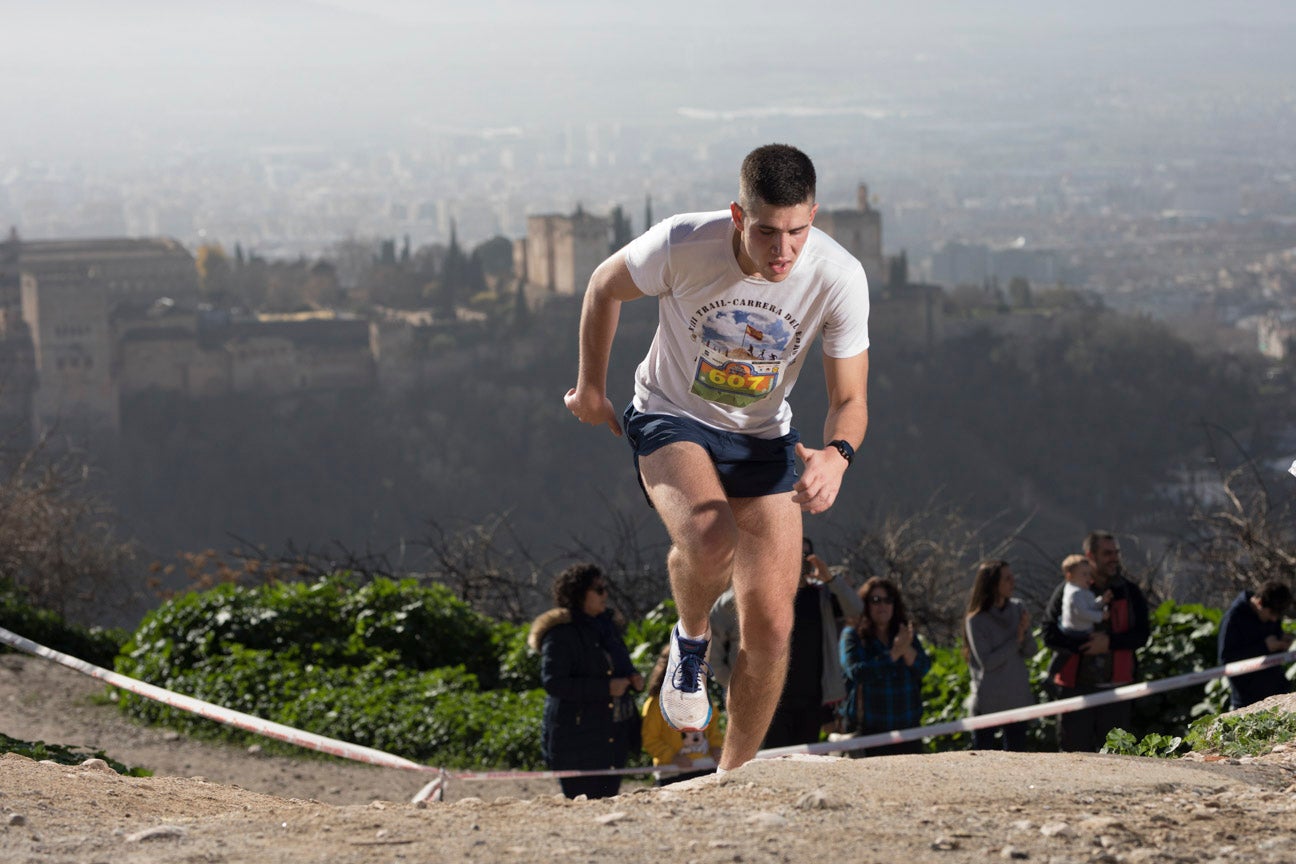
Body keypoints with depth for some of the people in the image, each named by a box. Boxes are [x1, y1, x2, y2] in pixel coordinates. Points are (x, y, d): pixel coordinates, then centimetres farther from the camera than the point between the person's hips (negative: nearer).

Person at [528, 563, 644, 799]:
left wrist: (632, 678, 4)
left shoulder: (605, 624, 15)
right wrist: (605, 688, -22)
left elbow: (621, 666, 29)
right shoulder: (560, 633, -11)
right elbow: (552, 682, -20)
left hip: (614, 735, 8)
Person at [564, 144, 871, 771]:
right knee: (710, 540, -35)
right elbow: (605, 286, -4)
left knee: (771, 628, -3)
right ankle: (690, 642, -1)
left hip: (764, 438, 3)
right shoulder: (683, 244, -26)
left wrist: (836, 455, -35)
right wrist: (590, 387, 7)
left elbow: (850, 400, -12)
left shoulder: (839, 277, -22)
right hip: (671, 420, -2)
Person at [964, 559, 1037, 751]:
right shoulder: (976, 620, -12)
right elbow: (987, 661, -18)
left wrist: (1025, 632, -17)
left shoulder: (1017, 608, 3)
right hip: (987, 704, -5)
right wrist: (1016, 641, -16)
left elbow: (1031, 650, 3)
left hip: (1018, 698, 5)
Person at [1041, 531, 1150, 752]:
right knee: (1074, 749, 1)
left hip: (1115, 685, 1)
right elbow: (1049, 634, -4)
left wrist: (1109, 642, -17)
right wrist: (1086, 646, -17)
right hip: (1074, 687, -1)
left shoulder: (1129, 592, 8)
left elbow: (1142, 634, 1)